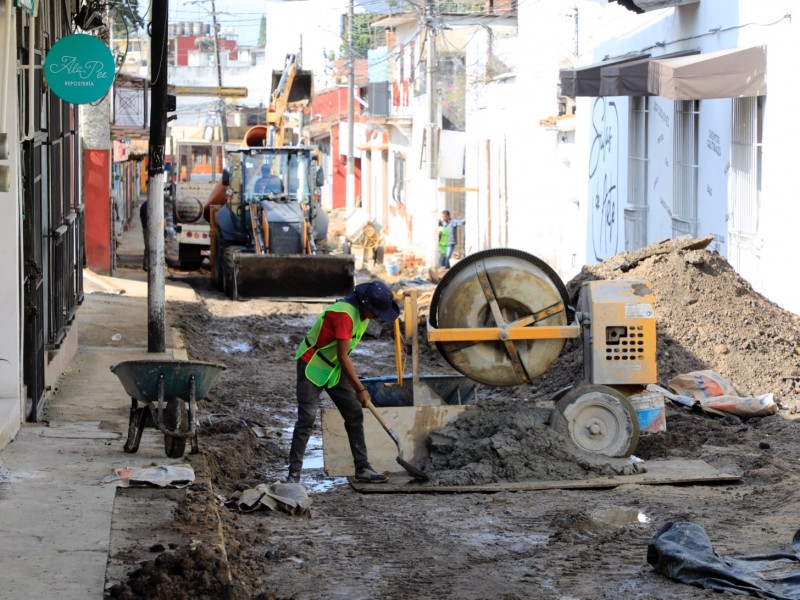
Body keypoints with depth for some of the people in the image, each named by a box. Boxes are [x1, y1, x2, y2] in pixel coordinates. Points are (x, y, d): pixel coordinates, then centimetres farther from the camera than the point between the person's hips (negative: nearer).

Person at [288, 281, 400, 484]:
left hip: (334, 368, 9)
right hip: (312, 366, -9)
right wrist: (360, 389, -25)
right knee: (306, 419, -12)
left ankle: (362, 468, 11)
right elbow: (343, 356, -29)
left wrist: (355, 384, 16)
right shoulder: (345, 313, -30)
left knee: (354, 415, 5)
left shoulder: (363, 311, -1)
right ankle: (294, 474, -8)